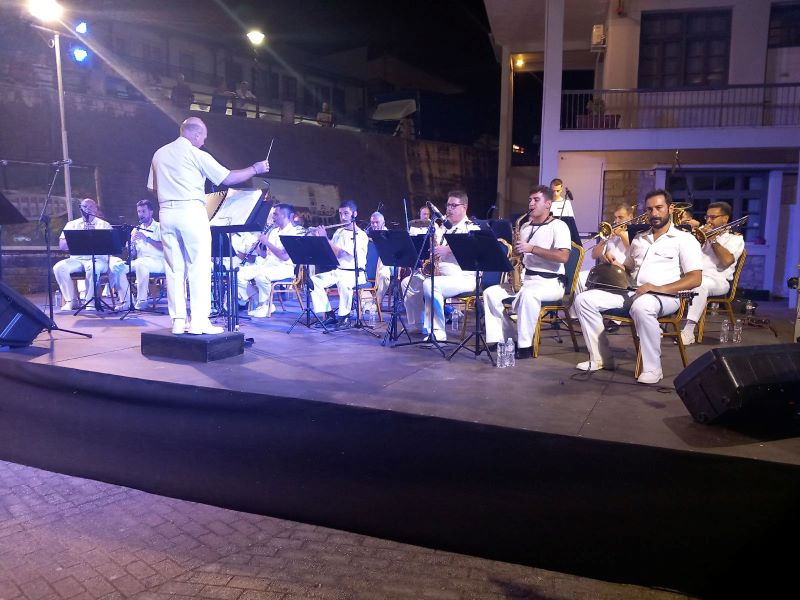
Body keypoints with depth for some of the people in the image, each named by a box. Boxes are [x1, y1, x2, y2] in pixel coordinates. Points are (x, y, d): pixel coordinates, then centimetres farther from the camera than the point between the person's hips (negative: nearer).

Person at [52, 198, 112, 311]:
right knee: (58, 267, -25)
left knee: (92, 267, -38)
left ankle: (90, 301, -23)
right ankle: (71, 300, -13)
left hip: (97, 259, -3)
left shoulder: (104, 225, 12)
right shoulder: (72, 224, 18)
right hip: (76, 259, 3)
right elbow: (62, 245, 6)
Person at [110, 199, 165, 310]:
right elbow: (133, 255, 15)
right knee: (116, 267, -17)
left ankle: (142, 300, -29)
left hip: (158, 262, -6)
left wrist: (147, 239, -20)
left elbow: (165, 247, -13)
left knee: (140, 262, -37)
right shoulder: (136, 229, 19)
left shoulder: (159, 227, 3)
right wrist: (131, 247, -9)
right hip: (139, 262, 6)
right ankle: (126, 300, -15)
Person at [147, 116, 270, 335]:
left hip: (166, 213, 6)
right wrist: (255, 169, 6)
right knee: (199, 267, -2)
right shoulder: (196, 154, -4)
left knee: (174, 268, 8)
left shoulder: (159, 154, 15)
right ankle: (199, 321, -4)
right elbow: (228, 178, -5)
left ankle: (178, 321, 8)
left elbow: (152, 188, 18)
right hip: (191, 212, -6)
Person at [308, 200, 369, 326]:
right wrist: (316, 237, -1)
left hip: (354, 273, -7)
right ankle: (330, 315, -11)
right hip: (336, 271, 7)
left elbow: (341, 254, -20)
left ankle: (343, 316, -20)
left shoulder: (361, 235, -8)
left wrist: (325, 238, -18)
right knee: (314, 280, -16)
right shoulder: (339, 232, 15)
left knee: (343, 281, -39)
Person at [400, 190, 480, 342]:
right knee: (407, 282, -4)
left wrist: (448, 249, -29)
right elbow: (435, 249, 25)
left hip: (463, 277, -8)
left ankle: (438, 334, -28)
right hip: (438, 274, 8)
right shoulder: (444, 227, 20)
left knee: (430, 285, -33)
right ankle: (422, 325, 3)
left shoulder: (472, 228, -1)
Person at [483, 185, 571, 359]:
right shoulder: (525, 227, 16)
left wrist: (532, 249, -22)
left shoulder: (558, 226, -5)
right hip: (525, 279, 7)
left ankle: (525, 345, -29)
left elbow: (563, 256, -20)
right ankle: (501, 337, -11)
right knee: (490, 293, -10)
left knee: (528, 294, -39)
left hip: (550, 282, -7)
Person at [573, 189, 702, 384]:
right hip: (631, 291, 6)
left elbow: (695, 279, -7)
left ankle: (652, 369, -26)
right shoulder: (638, 239, 23)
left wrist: (659, 288, -21)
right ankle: (601, 358, -6)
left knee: (641, 306, -42)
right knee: (584, 299, -11)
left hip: (665, 295, -6)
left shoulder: (684, 239, 4)